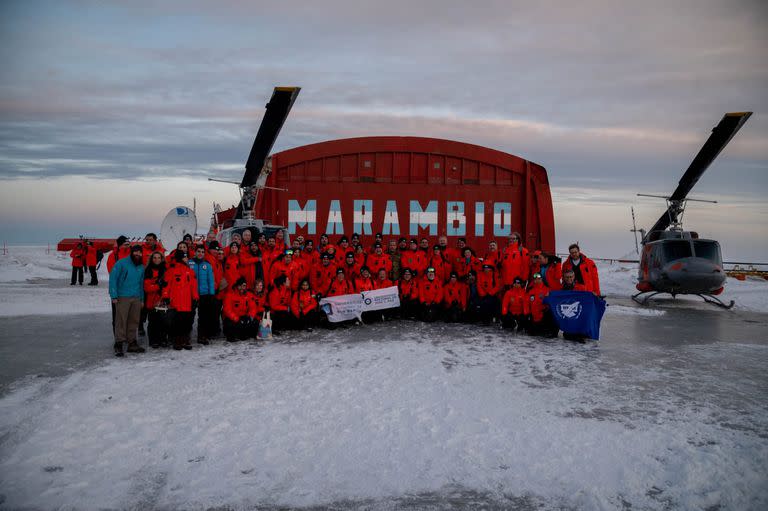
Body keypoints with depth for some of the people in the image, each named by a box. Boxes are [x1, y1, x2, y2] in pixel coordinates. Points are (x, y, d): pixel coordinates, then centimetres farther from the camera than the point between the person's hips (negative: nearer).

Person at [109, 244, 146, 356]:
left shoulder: (141, 267, 14)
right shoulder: (121, 263, -5)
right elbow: (113, 279, -7)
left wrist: (142, 299, 14)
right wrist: (114, 296, -13)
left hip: (136, 298, 6)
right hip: (122, 297, -6)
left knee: (134, 321, 8)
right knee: (121, 321, -8)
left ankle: (132, 343, 17)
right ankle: (118, 345, -4)